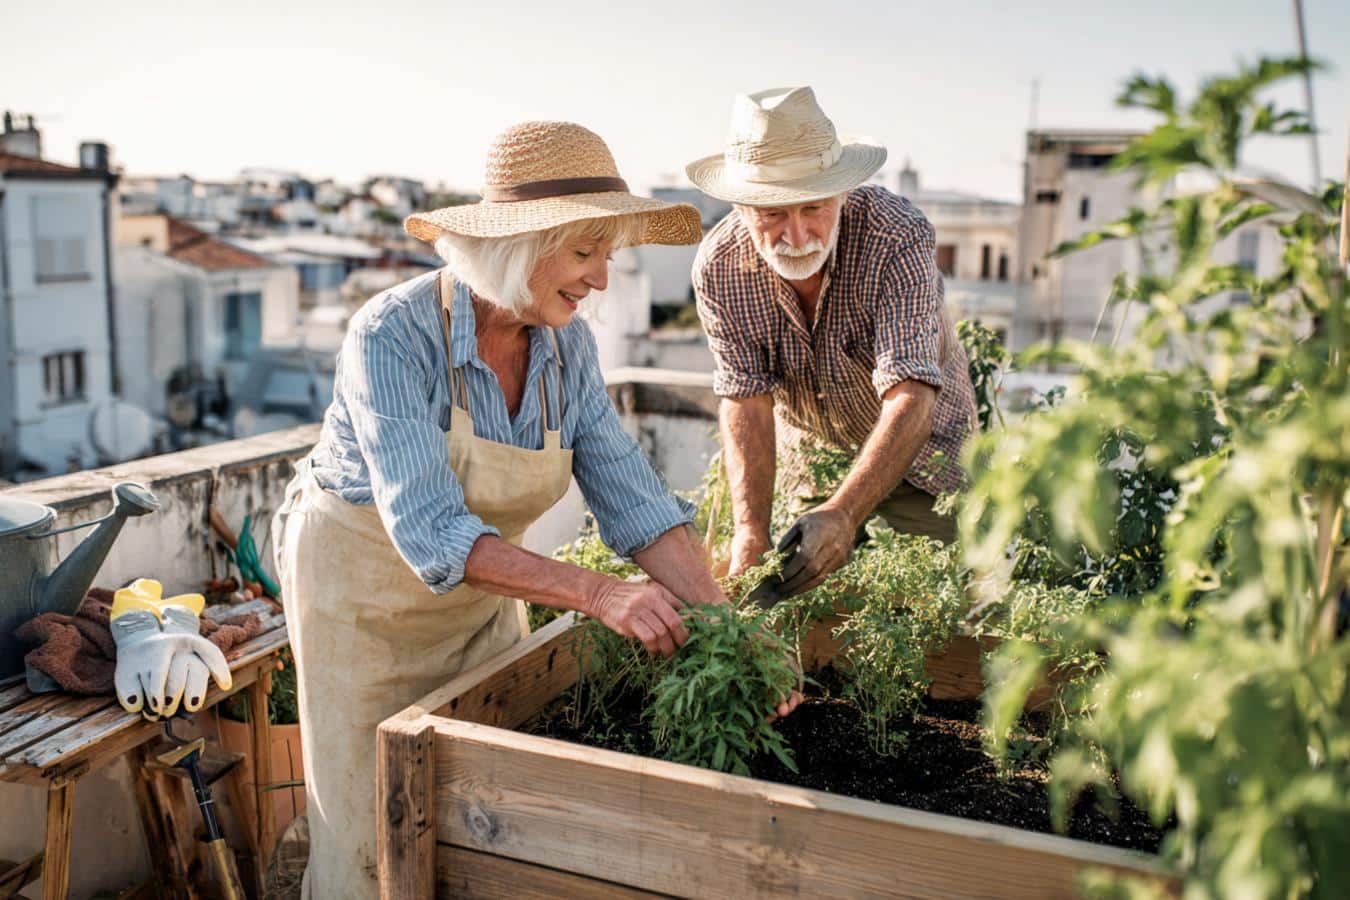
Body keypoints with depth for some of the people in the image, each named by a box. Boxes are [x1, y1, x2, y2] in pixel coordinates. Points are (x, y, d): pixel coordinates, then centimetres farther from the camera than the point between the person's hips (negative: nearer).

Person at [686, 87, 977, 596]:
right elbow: (745, 401, -22)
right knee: (812, 594, 8)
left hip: (919, 452, -2)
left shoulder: (896, 238, -32)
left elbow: (910, 398, -40)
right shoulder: (718, 268, -22)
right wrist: (751, 530, -35)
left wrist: (843, 514, -53)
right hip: (810, 458, 2)